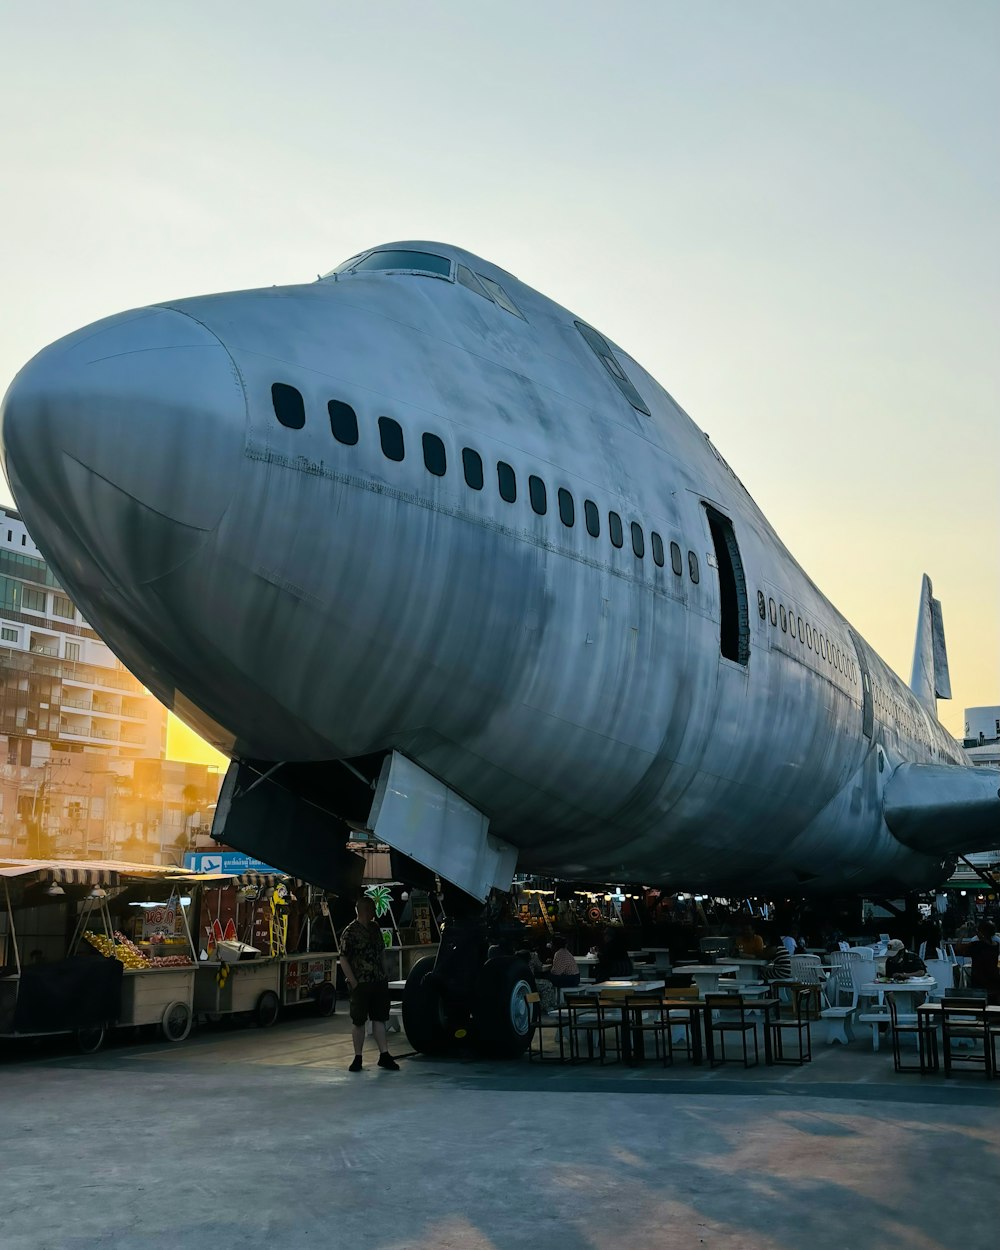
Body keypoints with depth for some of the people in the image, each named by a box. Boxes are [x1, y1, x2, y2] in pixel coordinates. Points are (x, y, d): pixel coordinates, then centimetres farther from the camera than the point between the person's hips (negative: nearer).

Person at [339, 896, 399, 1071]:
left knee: (379, 1018, 8)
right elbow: (343, 960, -11)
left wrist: (384, 976, 11)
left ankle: (384, 1055, 12)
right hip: (361, 984, -6)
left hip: (379, 983, 6)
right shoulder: (350, 932, -10)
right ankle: (357, 1058, 13)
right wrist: (354, 983, -15)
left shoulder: (375, 928, 11)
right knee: (358, 1021, 4)